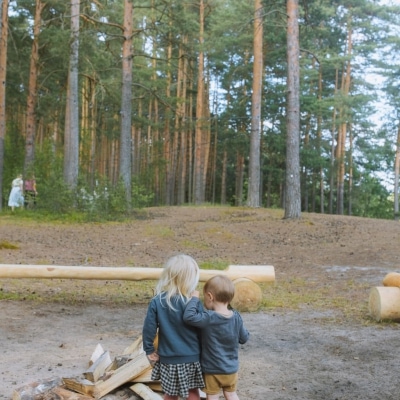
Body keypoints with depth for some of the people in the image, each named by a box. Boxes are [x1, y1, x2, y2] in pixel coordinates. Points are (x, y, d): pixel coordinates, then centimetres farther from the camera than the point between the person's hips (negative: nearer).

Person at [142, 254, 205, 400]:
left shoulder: (156, 302, -11)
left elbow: (149, 328, -7)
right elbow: (202, 331, -9)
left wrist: (149, 350, 7)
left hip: (168, 359, 2)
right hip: (191, 358, -1)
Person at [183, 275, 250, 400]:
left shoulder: (209, 318, -25)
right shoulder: (236, 317, -10)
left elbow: (188, 316, -36)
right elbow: (244, 338, 0)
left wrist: (195, 298, -23)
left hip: (212, 369, -4)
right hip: (231, 369, 4)